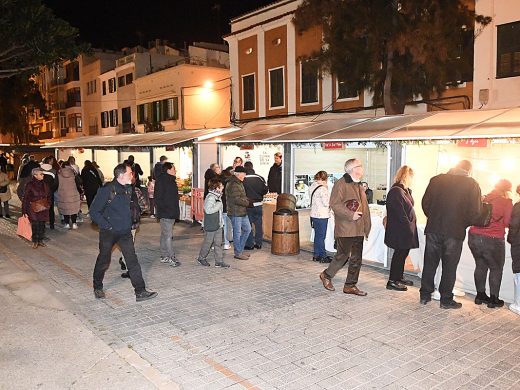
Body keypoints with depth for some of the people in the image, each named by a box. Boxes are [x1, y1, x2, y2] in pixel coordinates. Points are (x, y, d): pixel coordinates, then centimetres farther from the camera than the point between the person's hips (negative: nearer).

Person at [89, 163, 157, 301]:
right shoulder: (107, 190, -16)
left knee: (133, 261, -1)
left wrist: (129, 222, 7)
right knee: (104, 261, 12)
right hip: (108, 232, -5)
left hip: (125, 232, 5)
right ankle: (98, 288, 35)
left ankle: (140, 292, 2)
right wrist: (106, 225, -16)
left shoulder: (129, 189, 3)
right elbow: (94, 211, -14)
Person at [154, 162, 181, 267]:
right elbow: (158, 198, -17)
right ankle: (171, 258, -3)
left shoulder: (171, 180, 16)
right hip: (165, 213, -10)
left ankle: (164, 256, 22)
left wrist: (175, 212, 16)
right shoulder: (161, 181, -13)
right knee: (167, 236, -6)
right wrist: (163, 210, -20)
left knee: (165, 235, 15)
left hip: (171, 213, 10)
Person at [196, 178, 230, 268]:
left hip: (218, 225, 9)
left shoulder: (218, 196, 11)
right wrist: (219, 205, -24)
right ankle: (201, 258, 24)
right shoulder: (210, 197, -20)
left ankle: (219, 261, 14)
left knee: (218, 243, 9)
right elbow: (208, 210, -31)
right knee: (208, 242, 6)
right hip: (211, 226, -9)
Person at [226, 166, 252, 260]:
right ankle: (238, 253, 11)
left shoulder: (239, 183, 15)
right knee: (237, 233, 0)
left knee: (247, 229, 16)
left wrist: (247, 200, 6)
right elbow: (236, 200, -24)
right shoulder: (233, 185, -18)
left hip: (242, 212, 10)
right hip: (235, 213, -10)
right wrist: (248, 202, -13)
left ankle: (240, 249, 26)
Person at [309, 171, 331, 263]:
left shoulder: (312, 187, 9)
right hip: (321, 215, -9)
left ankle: (316, 255, 22)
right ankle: (323, 257, 6)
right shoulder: (322, 189, -18)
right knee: (321, 236, -1)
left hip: (314, 214, 9)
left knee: (317, 235, 16)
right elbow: (326, 203, -18)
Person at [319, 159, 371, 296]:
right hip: (345, 229, -9)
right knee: (343, 256, -2)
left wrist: (366, 227, 18)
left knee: (356, 259, 10)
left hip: (358, 230, 9)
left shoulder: (358, 186, 20)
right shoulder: (341, 184, -10)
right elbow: (335, 204, -19)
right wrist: (351, 215, -21)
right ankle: (326, 275, 19)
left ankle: (350, 285, 19)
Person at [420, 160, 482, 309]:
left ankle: (425, 295, 20)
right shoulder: (472, 185, -2)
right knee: (449, 266, 8)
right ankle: (446, 299, 16)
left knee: (430, 263, 12)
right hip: (455, 231, -2)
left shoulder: (436, 179, 3)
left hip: (433, 229, 2)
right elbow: (475, 212, -6)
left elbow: (425, 203, 4)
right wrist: (464, 224, 10)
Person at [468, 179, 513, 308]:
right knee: (496, 269, 12)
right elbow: (507, 222, -8)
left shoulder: (483, 199, 8)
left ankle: (480, 295, 26)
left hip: (474, 237, 5)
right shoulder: (507, 202, -5)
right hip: (493, 240, -5)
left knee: (480, 265, 19)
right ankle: (493, 299, 16)